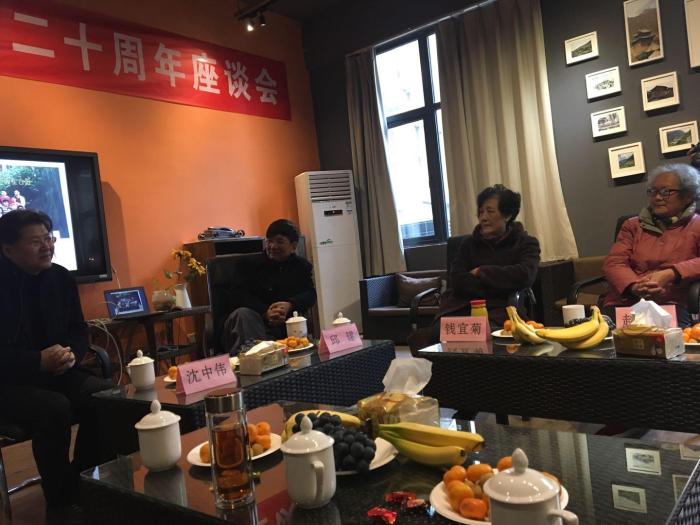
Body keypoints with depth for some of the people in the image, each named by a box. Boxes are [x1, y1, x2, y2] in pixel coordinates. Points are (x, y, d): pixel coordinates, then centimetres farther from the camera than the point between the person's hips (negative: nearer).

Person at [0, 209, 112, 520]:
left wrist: (72, 353, -10)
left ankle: (82, 484, -2)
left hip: (55, 373, 5)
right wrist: (38, 361, -25)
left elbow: (79, 331, 12)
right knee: (56, 408, -33)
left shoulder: (61, 277, 5)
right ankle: (60, 503, -12)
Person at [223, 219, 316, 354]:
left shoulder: (301, 266, 19)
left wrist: (289, 306, -19)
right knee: (242, 314, -34)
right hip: (255, 319, 0)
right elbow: (238, 295, -2)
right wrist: (265, 312, -20)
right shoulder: (250, 263, 13)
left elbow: (310, 294, 6)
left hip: (287, 320, 1)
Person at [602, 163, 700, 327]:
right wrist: (635, 286, -15)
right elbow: (613, 263, 5)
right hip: (624, 303, 2)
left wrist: (670, 275, -20)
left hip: (671, 305, -1)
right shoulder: (633, 225, 22)